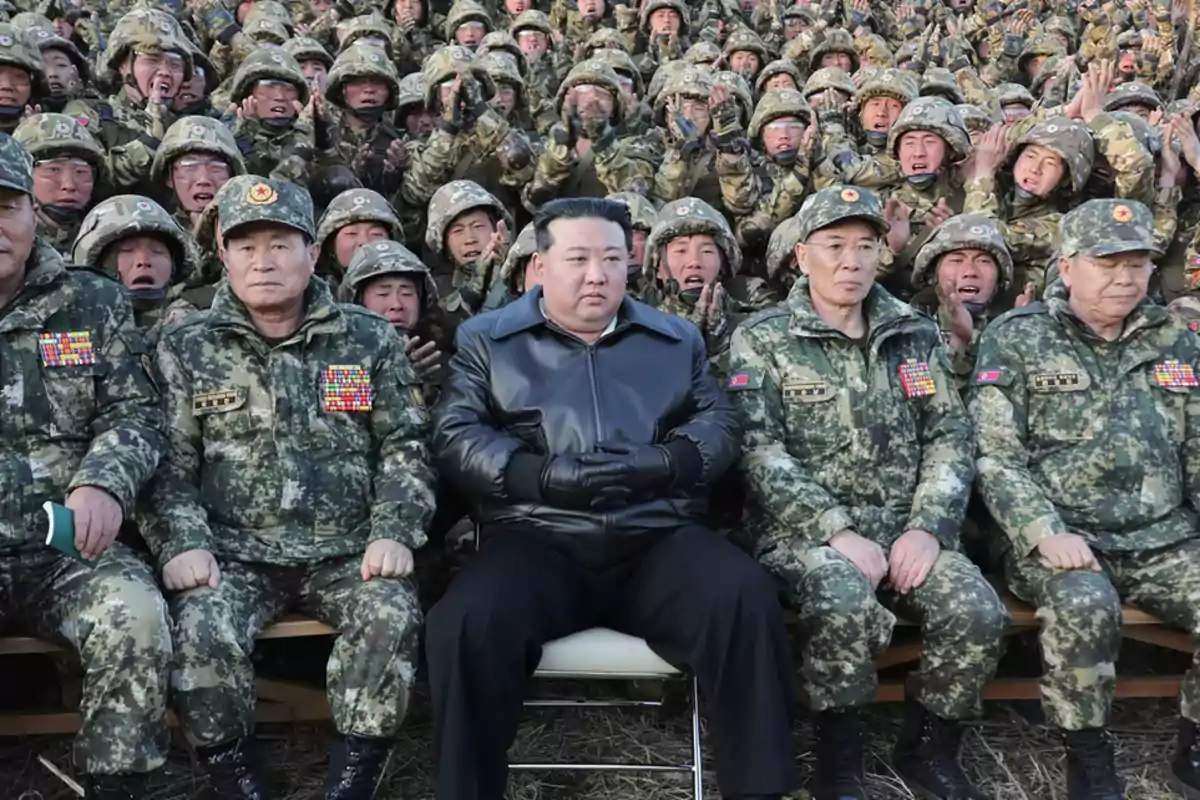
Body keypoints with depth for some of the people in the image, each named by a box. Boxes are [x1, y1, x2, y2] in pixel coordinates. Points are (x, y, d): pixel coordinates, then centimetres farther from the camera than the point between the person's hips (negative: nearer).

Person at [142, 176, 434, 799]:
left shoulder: (370, 340, 8)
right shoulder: (185, 347, 8)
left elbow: (405, 448, 6)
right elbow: (169, 461, 4)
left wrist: (393, 533, -8)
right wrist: (182, 543, -11)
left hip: (348, 551, 0)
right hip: (234, 553, 0)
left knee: (393, 616, -28)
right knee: (202, 629, -29)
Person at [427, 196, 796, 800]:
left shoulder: (676, 338, 21)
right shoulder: (484, 339, 14)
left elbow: (719, 424, 12)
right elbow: (454, 437, 2)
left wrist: (661, 463, -10)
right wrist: (545, 474, -14)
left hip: (658, 538, 2)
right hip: (536, 539, -1)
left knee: (745, 598, -28)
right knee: (469, 623, -32)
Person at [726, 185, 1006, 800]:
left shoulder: (916, 335, 13)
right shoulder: (761, 339, 1)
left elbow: (950, 439, 8)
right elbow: (760, 454, -9)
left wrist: (927, 527, -9)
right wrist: (837, 531, -19)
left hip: (905, 528, 4)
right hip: (805, 531, -4)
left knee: (978, 614, -22)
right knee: (845, 607, -34)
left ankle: (928, 749, 7)